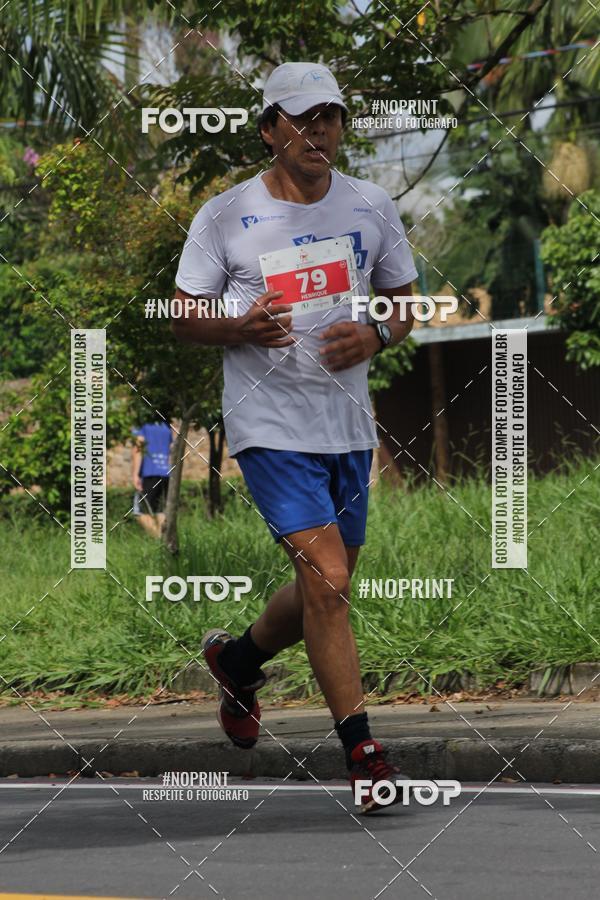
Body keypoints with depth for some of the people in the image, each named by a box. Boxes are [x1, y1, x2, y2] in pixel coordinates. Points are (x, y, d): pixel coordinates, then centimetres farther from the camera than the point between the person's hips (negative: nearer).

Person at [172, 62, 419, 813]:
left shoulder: (371, 208, 5)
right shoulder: (223, 217, -4)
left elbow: (405, 303, 15)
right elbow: (183, 320, 1)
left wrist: (374, 336, -8)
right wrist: (241, 327, -19)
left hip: (348, 425, 5)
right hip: (269, 423, -5)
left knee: (325, 594, 13)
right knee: (326, 580, -17)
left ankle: (236, 659, 44)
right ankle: (363, 754, -10)